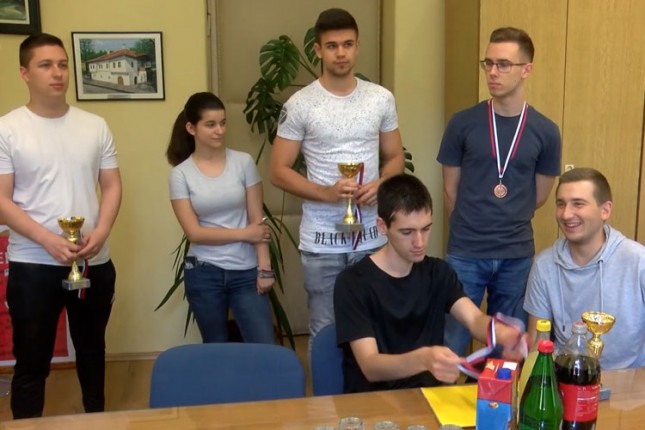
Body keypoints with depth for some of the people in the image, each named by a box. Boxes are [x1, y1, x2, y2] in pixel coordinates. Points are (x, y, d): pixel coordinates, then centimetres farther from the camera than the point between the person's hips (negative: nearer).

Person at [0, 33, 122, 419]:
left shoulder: (95, 126, 4)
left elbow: (112, 186, 5)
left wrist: (101, 232, -13)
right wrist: (48, 240, -20)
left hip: (95, 262, 4)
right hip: (33, 265, -3)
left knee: (92, 349, 20)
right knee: (32, 361, 6)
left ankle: (97, 419, 38)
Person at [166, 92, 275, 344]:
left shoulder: (243, 162, -2)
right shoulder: (181, 174, -4)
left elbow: (257, 221, -2)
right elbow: (194, 232, -8)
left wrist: (264, 268, -7)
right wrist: (243, 233, -9)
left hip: (246, 271, 0)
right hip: (203, 274, 0)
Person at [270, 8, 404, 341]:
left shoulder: (382, 99, 3)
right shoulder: (300, 104, -6)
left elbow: (395, 158, 10)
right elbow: (279, 172, -5)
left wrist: (379, 185, -12)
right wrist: (326, 193, -19)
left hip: (372, 238, 2)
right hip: (321, 241, -2)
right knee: (324, 332, 10)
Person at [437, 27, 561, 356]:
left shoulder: (546, 132, -1)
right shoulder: (462, 124, -5)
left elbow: (539, 196, 10)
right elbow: (451, 190, 4)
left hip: (517, 256, 2)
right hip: (465, 254, -1)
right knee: (451, 347, 6)